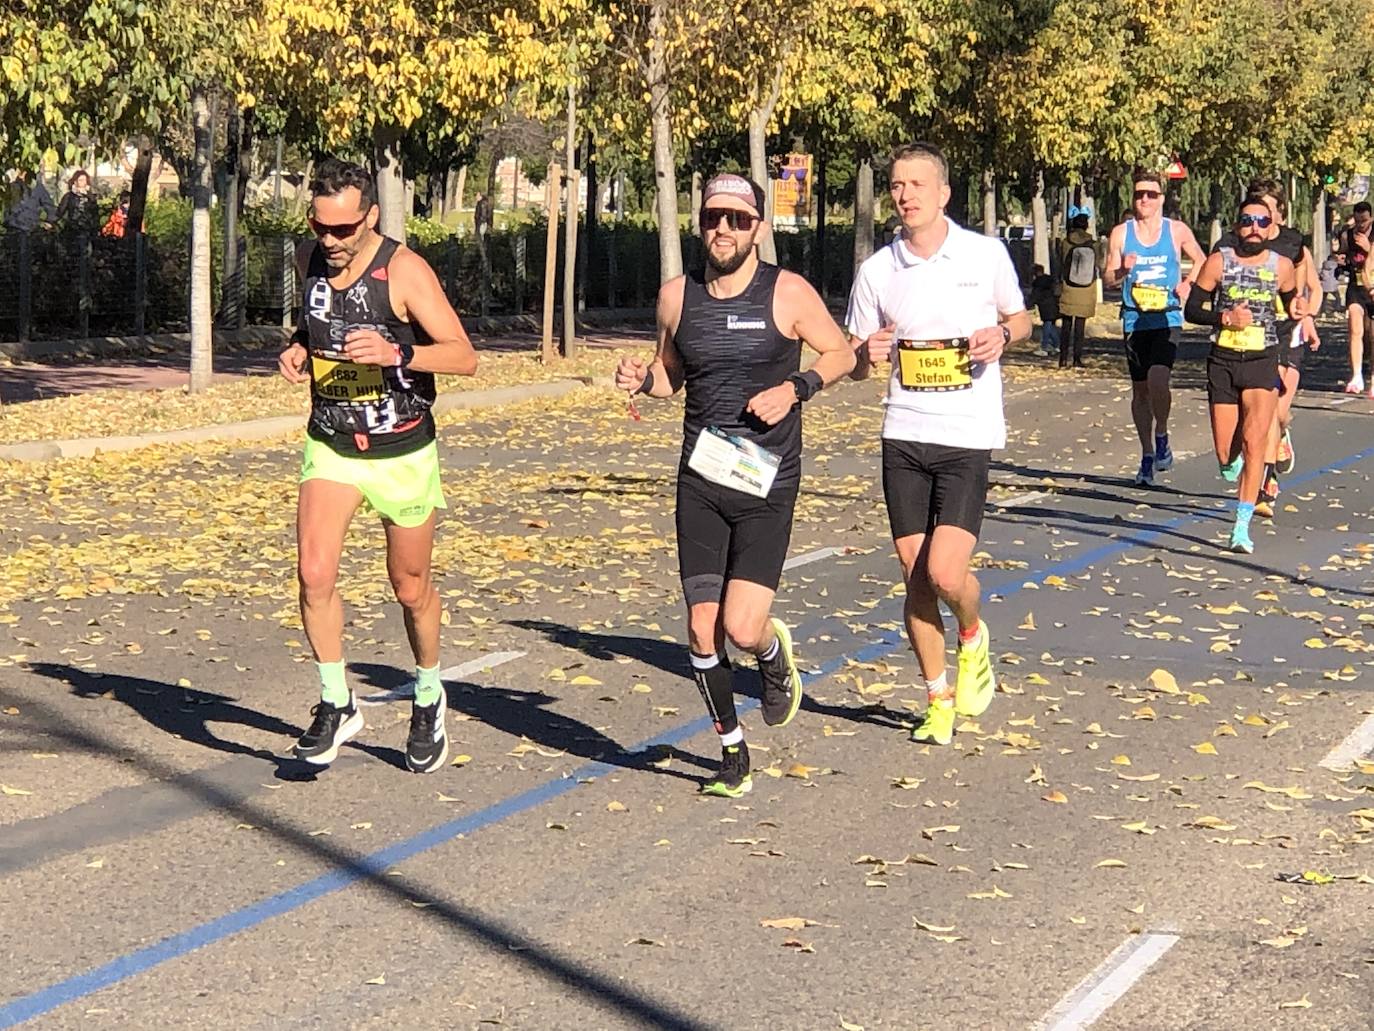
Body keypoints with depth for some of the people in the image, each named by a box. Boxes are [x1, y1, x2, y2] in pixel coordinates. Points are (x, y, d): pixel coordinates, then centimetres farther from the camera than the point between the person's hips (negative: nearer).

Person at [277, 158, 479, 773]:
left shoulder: (404, 271, -18)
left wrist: (398, 354, -35)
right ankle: (336, 704, 1)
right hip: (330, 446, 3)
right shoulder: (308, 259, -1)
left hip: (402, 451, -3)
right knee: (314, 573, -16)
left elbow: (465, 357, -19)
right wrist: (298, 347, -2)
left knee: (411, 589, 10)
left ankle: (427, 698, 36)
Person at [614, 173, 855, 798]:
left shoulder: (789, 294, -5)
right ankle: (733, 753, 20)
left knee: (741, 629, -13)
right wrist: (642, 378, -3)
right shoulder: (677, 296, 6)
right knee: (703, 631, 0)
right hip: (700, 482, 3)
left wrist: (796, 388, -11)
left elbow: (840, 353, 6)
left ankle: (775, 653, 25)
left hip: (766, 485, -3)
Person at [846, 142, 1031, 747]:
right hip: (903, 435, 3)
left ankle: (974, 637, 20)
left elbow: (1020, 318, 13)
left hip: (968, 436, -3)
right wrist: (868, 355, -14)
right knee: (914, 574, 5)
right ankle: (939, 698, 22)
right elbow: (853, 365, 10)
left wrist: (1002, 335, -10)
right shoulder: (877, 270, 2)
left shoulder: (986, 255, -2)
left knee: (945, 572, -15)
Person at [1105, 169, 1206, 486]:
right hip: (1135, 319, 2)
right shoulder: (1121, 234, 4)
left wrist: (1188, 284, 0)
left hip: (1167, 319, -2)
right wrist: (1123, 270, -16)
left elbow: (1200, 261, 18)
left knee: (1158, 379, -22)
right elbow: (1107, 279, 5)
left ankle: (1162, 438, 1)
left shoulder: (1177, 231, 3)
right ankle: (1147, 455, 21)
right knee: (1140, 389, 8)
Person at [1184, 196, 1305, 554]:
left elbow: (1291, 298, 20)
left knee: (1253, 441, -16)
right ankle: (1233, 459, 43)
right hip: (1223, 360, 1)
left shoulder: (1282, 266, 2)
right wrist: (1225, 317, -17)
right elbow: (1191, 309, 0)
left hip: (1263, 362, -1)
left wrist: (1298, 309, -4)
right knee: (1226, 455, 3)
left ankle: (1242, 528, -13)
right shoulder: (1219, 261, -2)